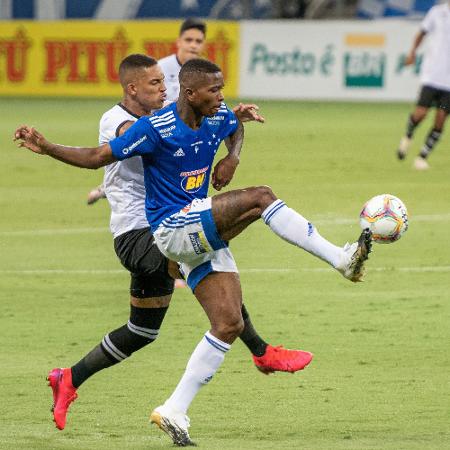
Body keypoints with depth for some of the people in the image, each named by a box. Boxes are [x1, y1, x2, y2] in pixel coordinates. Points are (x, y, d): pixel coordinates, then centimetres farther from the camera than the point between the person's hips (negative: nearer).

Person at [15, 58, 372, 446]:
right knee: (261, 198, -23)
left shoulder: (218, 117, 3)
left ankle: (174, 412, 5)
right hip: (172, 226, -8)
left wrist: (232, 158, 6)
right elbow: (97, 157, -12)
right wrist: (46, 148, -25)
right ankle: (342, 259, -19)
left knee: (230, 324, 0)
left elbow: (236, 129, 29)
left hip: (203, 234, 8)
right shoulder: (155, 128, -16)